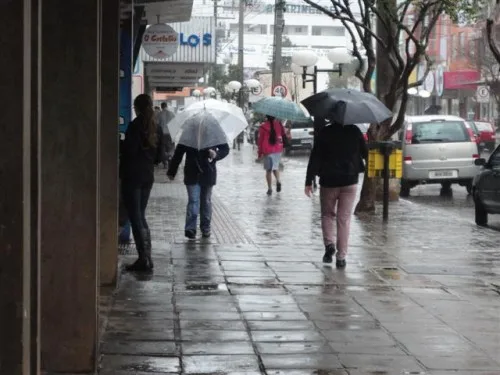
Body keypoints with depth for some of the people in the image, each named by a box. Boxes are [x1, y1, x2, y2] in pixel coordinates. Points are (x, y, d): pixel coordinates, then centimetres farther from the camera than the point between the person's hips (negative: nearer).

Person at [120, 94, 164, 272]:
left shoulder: (135, 126, -13)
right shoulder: (157, 128, 8)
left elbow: (129, 150, -19)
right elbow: (159, 157, 10)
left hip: (132, 177, -7)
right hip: (148, 177, 7)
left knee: (135, 218, -3)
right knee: (141, 217, 16)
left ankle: (143, 259, -7)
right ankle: (147, 258, 14)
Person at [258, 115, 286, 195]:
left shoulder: (263, 127, -9)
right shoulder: (279, 124, -1)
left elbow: (260, 140, -5)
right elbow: (283, 135, 6)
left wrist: (260, 153, 2)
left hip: (268, 151, -3)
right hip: (278, 150, 3)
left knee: (268, 170, 5)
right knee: (276, 166, 21)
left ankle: (270, 188, 3)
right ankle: (278, 181, -3)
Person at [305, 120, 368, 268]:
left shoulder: (325, 133, -6)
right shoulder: (354, 131, -1)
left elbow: (315, 157, -8)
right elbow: (365, 153, 5)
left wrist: (309, 181, -7)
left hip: (328, 181, -1)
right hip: (350, 181, 1)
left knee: (327, 214, 18)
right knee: (344, 219, 5)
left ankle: (329, 244, -3)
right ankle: (341, 257, 3)